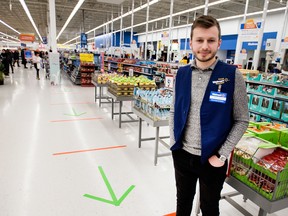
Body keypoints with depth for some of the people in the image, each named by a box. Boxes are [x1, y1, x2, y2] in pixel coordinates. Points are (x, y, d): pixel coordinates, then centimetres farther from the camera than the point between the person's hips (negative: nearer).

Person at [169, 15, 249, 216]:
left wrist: (222, 155, -12)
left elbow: (241, 120, -7)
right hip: (182, 154, 3)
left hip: (212, 159, -2)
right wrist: (173, 142, 0)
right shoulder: (182, 73, -2)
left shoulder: (232, 75, -12)